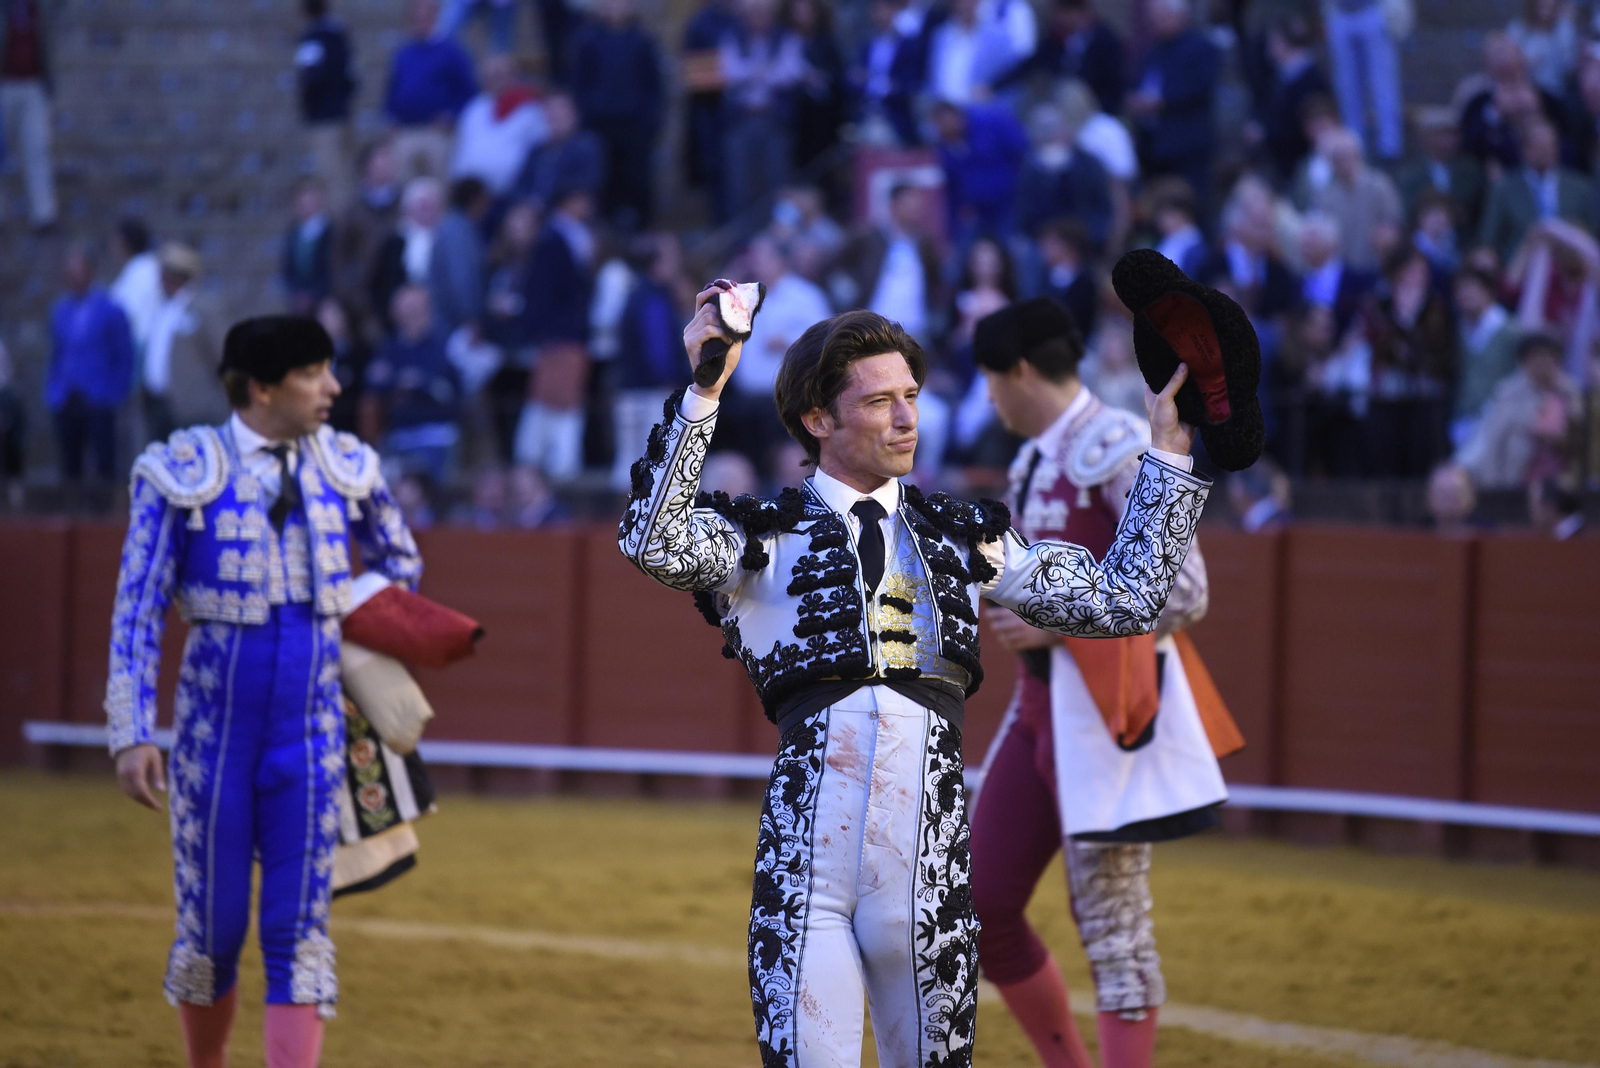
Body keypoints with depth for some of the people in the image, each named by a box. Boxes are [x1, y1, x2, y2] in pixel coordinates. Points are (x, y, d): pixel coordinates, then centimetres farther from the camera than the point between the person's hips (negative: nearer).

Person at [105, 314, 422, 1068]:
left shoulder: (345, 468, 5)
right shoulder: (183, 472, -5)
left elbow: (399, 565, 24)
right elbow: (137, 613, -5)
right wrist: (131, 736, -11)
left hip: (312, 730, 2)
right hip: (215, 730, -2)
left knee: (299, 933, -5)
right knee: (211, 930, 5)